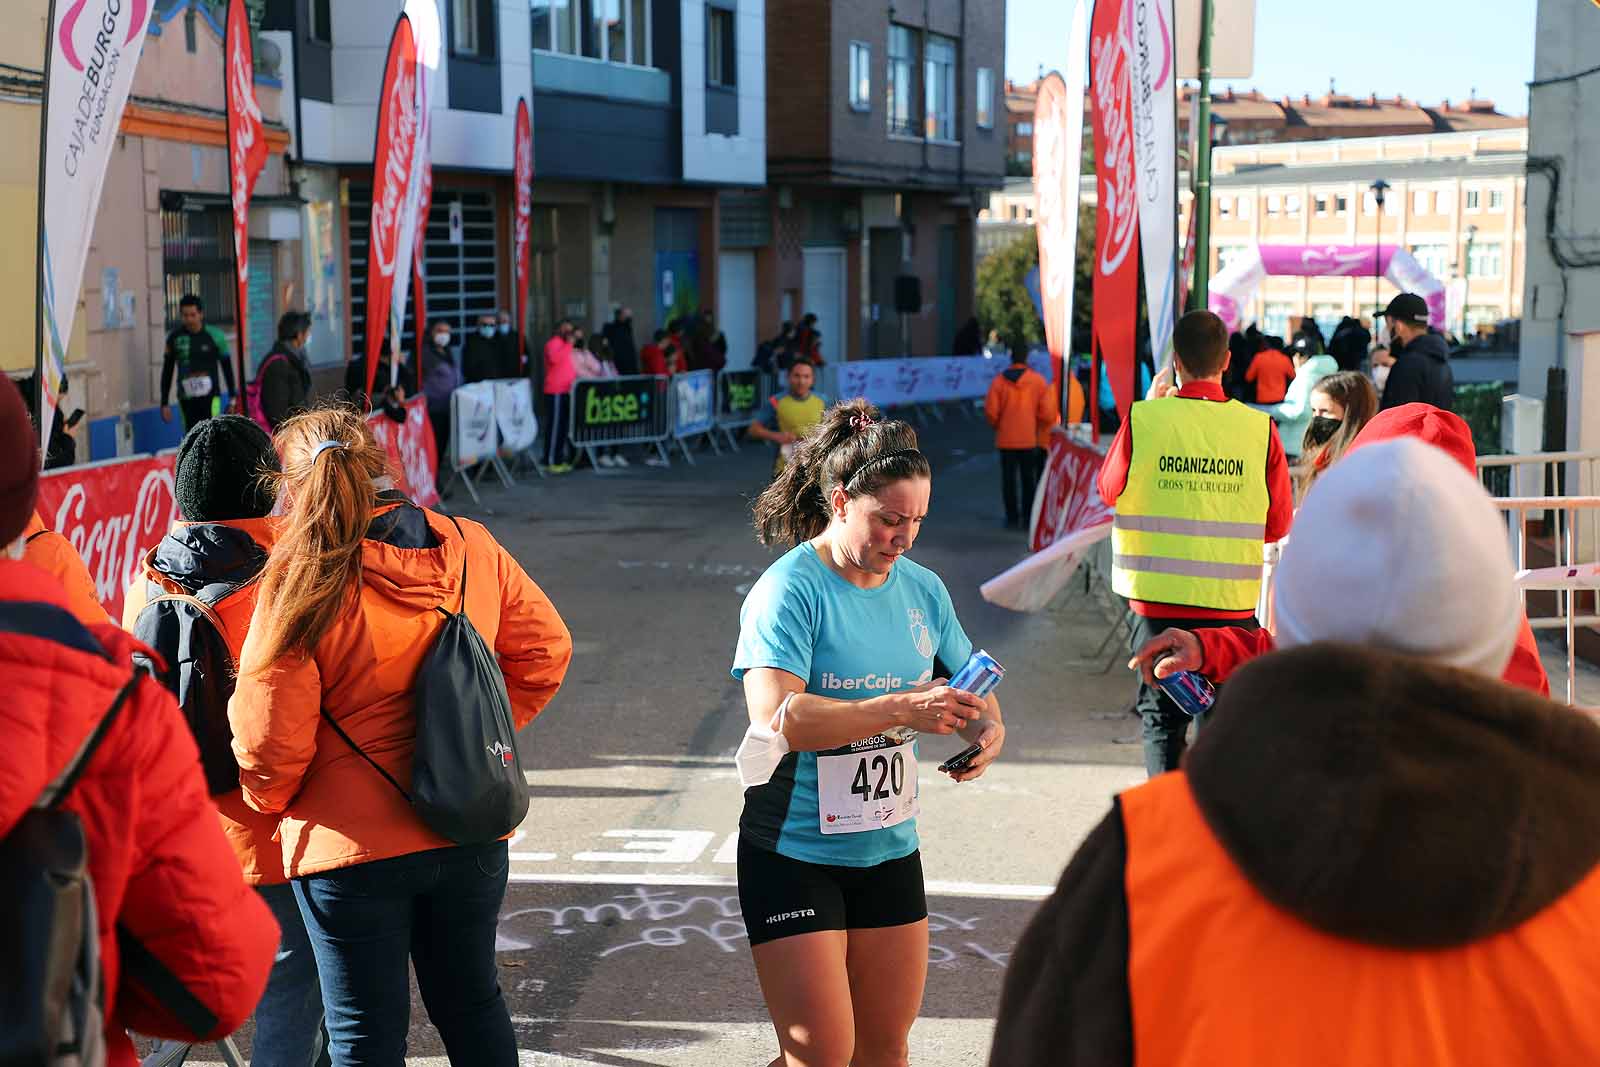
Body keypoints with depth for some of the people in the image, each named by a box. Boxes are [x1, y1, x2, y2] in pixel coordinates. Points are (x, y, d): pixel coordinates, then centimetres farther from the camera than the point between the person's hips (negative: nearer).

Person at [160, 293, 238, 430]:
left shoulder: (214, 335, -4)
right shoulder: (174, 338, 2)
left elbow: (227, 367, 5)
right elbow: (167, 372, 9)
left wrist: (233, 396, 5)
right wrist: (164, 403, 8)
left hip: (210, 398, -3)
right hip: (186, 399, 3)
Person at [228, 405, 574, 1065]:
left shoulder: (301, 581, -16)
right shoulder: (470, 548, -2)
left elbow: (269, 738, -14)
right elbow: (545, 650, 8)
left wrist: (270, 800, 7)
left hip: (349, 846, -4)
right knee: (472, 1007, 22)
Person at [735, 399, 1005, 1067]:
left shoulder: (923, 591, 4)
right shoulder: (790, 589, -14)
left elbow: (971, 688, 15)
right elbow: (774, 720, -27)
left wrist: (986, 729, -9)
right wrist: (901, 709, -33)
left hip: (890, 850, 6)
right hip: (795, 853, -6)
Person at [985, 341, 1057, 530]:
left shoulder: (999, 381, -7)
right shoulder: (1038, 381, -5)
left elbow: (990, 411, -9)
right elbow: (1048, 413, -9)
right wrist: (1039, 427, 11)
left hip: (1005, 438, 0)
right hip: (1029, 438, 0)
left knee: (1009, 479, 7)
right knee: (1028, 478, 11)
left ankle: (1012, 518, 7)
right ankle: (1028, 517, 11)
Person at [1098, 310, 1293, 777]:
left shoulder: (1144, 419, -9)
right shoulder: (1260, 428, -6)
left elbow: (1110, 490, 9)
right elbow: (1278, 525, 3)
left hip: (1158, 599, 0)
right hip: (1231, 601, 1)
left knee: (1162, 720, 11)